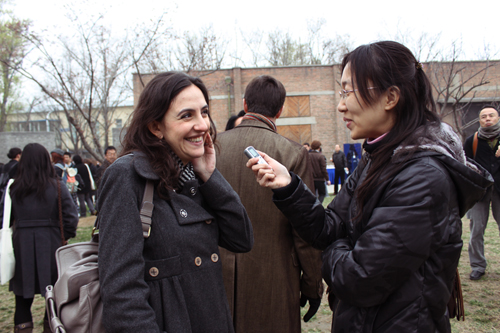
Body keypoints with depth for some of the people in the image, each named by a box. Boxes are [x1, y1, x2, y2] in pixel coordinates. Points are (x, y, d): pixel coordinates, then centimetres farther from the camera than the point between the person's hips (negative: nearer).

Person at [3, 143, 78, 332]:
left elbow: (5, 217, 1)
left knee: (23, 296, 11)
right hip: (51, 245, -1)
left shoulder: (13, 188, -2)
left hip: (22, 246, 1)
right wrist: (66, 236, 5)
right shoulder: (57, 186, -6)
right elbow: (71, 216, -8)